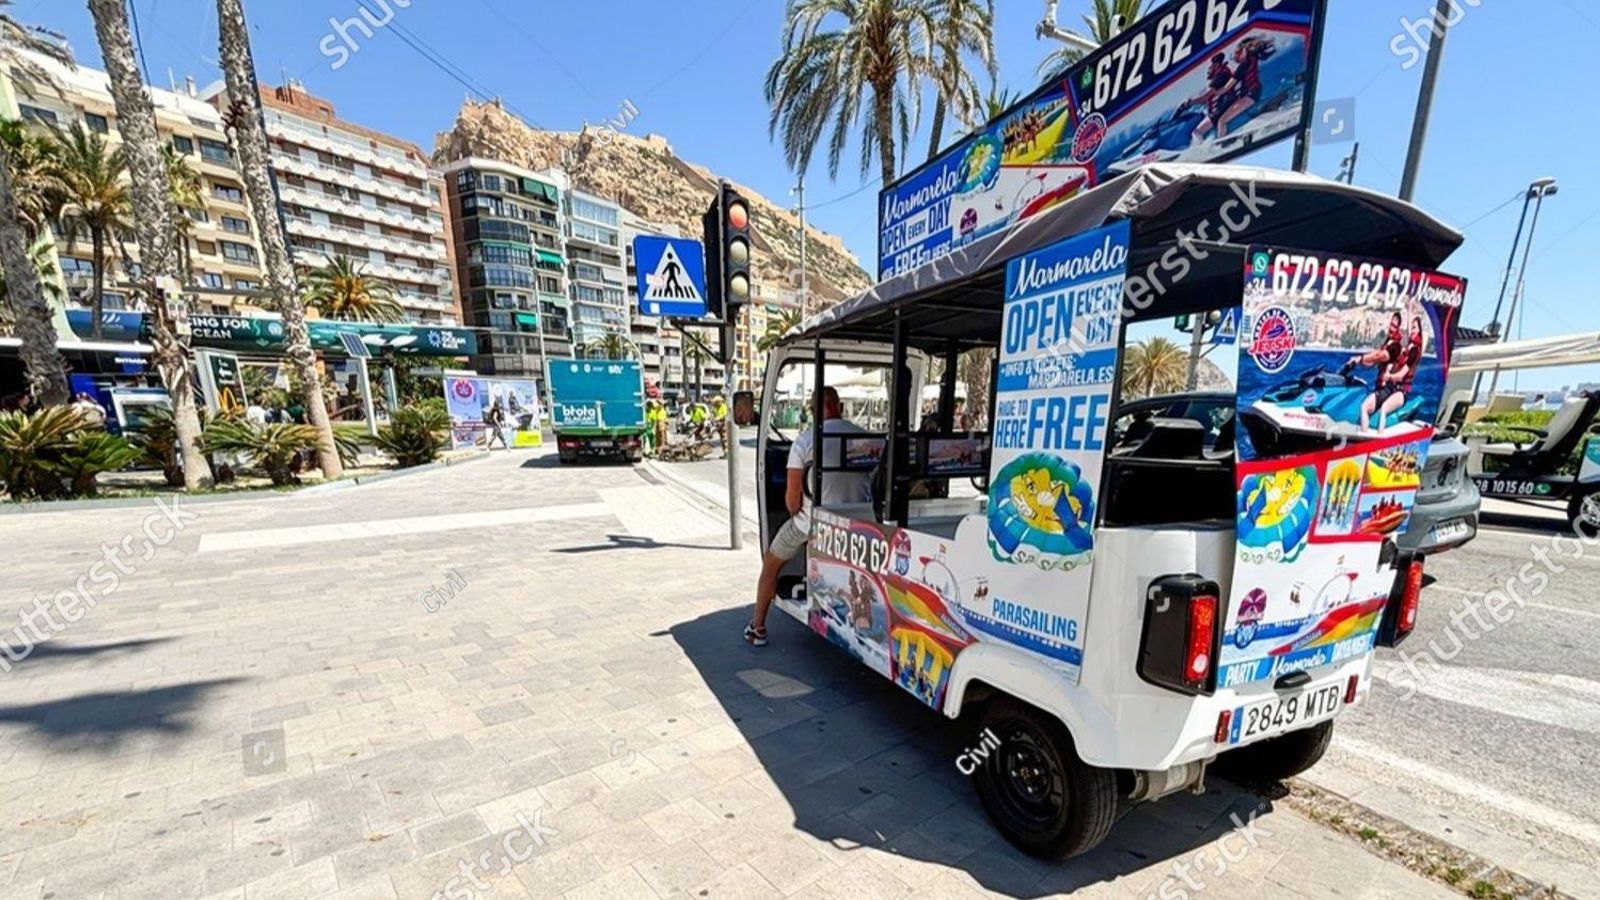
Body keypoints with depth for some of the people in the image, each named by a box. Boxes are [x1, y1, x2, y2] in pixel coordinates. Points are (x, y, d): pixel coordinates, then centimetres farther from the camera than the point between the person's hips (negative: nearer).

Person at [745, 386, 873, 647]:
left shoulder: (805, 439, -12)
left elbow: (792, 497, -10)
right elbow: (871, 483, 9)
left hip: (814, 521, -4)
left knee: (771, 563, 19)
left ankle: (757, 628, 26)